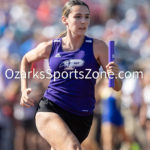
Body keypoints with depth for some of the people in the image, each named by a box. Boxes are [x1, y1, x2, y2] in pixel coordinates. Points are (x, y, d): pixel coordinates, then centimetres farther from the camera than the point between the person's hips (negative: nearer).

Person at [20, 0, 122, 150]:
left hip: (81, 118, 2)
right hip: (50, 110, -2)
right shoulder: (50, 47, 2)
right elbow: (26, 59, 24)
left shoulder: (97, 47, -1)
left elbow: (117, 87, -3)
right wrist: (24, 90, 12)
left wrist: (115, 74, -26)